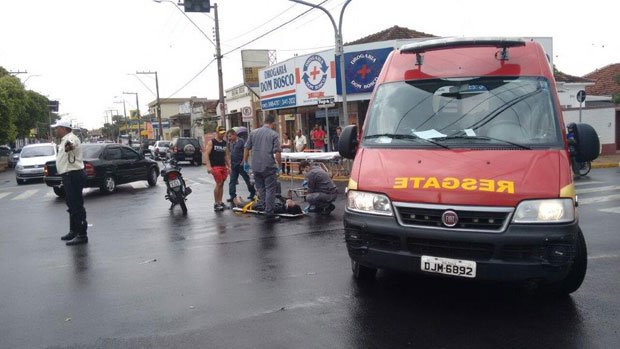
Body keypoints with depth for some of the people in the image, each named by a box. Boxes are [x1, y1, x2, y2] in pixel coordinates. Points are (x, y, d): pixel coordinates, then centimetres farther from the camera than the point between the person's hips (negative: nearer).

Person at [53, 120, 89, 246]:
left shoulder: (71, 138, -17)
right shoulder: (65, 140, 16)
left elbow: (71, 143, -43)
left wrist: (69, 145, -63)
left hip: (73, 176, -11)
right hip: (69, 175, 11)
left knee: (76, 205, -11)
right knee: (72, 205, 20)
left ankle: (82, 235, -9)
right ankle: (74, 231, 33)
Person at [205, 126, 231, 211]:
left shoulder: (224, 143, 15)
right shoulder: (211, 142, -4)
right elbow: (207, 155, -8)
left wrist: (228, 166, 17)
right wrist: (208, 166, -18)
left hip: (223, 166, 6)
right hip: (215, 166, -6)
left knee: (221, 185, 7)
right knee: (218, 184, -11)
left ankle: (220, 202, 14)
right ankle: (216, 204, -5)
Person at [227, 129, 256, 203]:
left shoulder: (241, 141, -10)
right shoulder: (230, 143, 11)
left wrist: (243, 162, -16)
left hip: (240, 164, -7)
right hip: (233, 165, 7)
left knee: (247, 179, 5)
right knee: (232, 181, 3)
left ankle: (253, 193, 20)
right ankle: (232, 196, 6)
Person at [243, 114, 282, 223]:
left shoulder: (253, 132, 8)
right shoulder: (273, 134, -6)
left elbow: (246, 148, 10)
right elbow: (277, 153, -11)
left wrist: (245, 162, 19)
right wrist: (279, 165, 1)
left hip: (256, 166, 4)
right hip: (269, 167, -4)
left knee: (260, 189, 18)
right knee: (270, 190, 1)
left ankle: (262, 208, 22)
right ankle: (269, 214, 2)